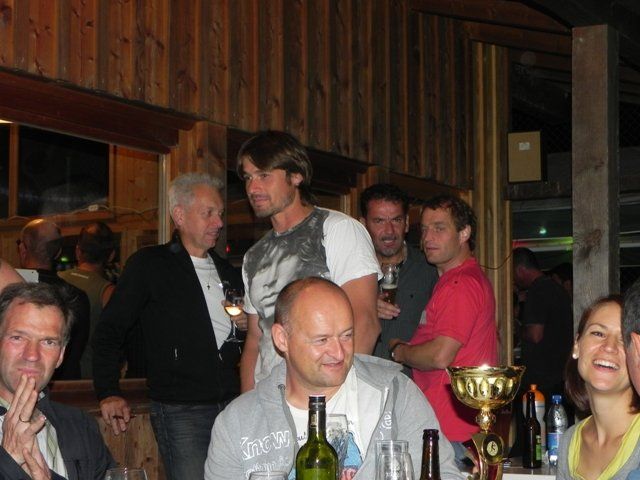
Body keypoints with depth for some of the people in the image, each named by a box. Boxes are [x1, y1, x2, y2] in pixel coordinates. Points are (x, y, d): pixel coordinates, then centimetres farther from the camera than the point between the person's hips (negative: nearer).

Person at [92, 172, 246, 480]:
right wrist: (108, 393, -7)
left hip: (232, 407, 5)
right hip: (180, 411, -5)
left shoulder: (228, 272, 18)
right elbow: (109, 331, 2)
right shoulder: (149, 265, 2)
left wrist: (249, 324, 4)